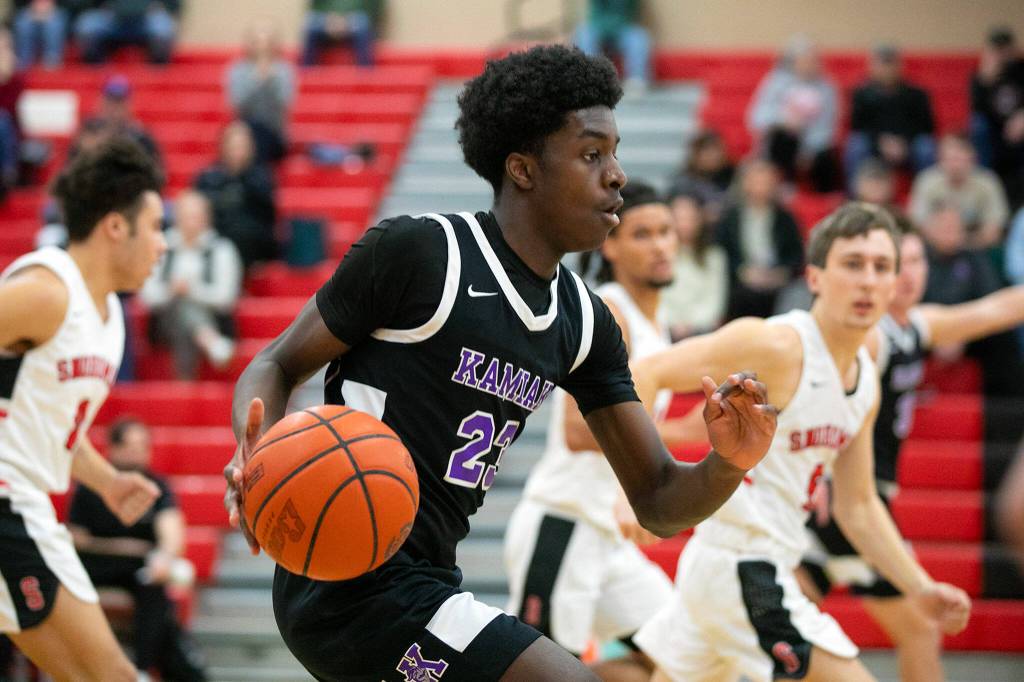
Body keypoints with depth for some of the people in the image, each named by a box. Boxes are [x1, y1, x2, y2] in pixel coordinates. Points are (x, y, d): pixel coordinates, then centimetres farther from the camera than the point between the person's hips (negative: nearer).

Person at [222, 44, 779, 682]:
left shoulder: (585, 322, 10)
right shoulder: (417, 249, -11)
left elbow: (657, 502, 10)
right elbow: (278, 365, -4)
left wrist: (726, 464, -12)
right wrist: (260, 451, -26)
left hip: (426, 579, 9)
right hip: (353, 584, -9)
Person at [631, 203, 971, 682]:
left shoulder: (866, 381, 12)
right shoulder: (777, 346, -15)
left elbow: (857, 506, 22)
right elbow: (642, 374, -18)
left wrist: (921, 590, 13)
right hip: (741, 567, -9)